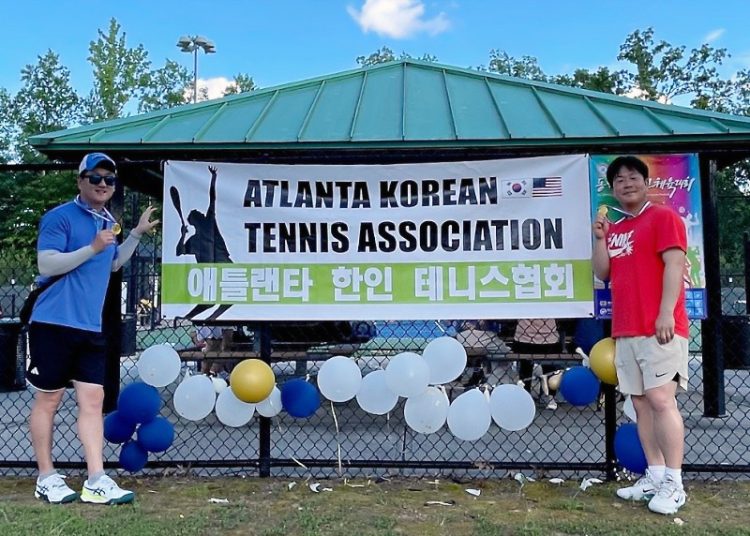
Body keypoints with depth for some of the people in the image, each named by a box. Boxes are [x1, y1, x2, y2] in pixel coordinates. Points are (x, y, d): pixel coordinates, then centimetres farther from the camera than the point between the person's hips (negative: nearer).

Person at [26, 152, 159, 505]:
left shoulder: (108, 221, 14)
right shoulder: (59, 217, -8)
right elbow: (46, 265, -16)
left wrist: (138, 233, 21)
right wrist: (92, 248, -22)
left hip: (91, 328, 7)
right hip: (54, 324, -6)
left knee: (93, 400, 2)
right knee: (49, 399, 4)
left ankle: (96, 481, 3)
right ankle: (46, 478, 16)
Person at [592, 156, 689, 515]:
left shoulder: (663, 217, 0)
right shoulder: (613, 229, 19)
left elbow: (674, 265, -10)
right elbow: (602, 273, 13)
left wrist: (666, 313, -18)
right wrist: (600, 238, 0)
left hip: (659, 328, -7)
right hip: (625, 330, 7)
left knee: (661, 400, -11)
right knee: (641, 403, 7)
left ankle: (674, 484, -5)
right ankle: (655, 476, 14)